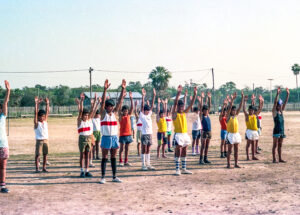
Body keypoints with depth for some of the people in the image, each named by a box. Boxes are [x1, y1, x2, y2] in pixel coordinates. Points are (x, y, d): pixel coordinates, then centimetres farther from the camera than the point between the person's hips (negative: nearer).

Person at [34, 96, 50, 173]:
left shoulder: (45, 121, 8)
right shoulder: (36, 123, -4)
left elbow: (47, 112, 6)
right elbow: (35, 113, -11)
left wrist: (47, 103, 1)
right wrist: (36, 103, -16)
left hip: (45, 140, 4)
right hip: (39, 140, -4)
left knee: (45, 154, 7)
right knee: (38, 154, -2)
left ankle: (44, 167, 14)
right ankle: (37, 168, 2)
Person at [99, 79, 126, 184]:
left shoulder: (114, 113, 8)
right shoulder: (103, 113, -3)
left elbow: (120, 101, 2)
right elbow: (103, 101, -16)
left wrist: (123, 89, -7)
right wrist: (105, 89, -27)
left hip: (114, 137, 4)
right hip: (106, 137, -4)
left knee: (113, 158, 10)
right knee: (104, 158, 1)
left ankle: (114, 177, 15)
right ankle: (103, 177, 7)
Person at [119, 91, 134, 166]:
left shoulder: (128, 115, 7)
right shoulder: (120, 116, -4)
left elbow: (132, 108, -1)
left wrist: (131, 99, -11)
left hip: (129, 134, 4)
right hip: (122, 134, -4)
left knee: (127, 148, 9)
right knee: (121, 148, 0)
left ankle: (126, 161, 15)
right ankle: (121, 161, 5)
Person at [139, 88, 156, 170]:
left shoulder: (149, 115, 12)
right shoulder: (142, 116, -4)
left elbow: (152, 106, 8)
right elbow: (142, 106, -14)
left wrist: (154, 96, 2)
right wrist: (143, 96, -23)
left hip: (150, 134, 6)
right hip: (144, 135, -6)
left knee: (148, 150, 10)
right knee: (144, 150, -1)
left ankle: (148, 164, 13)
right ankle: (143, 165, 3)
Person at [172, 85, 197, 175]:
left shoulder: (184, 113, 11)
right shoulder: (174, 114, -3)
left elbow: (191, 104, 7)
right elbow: (175, 103, -17)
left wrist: (195, 94, -2)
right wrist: (178, 93, -27)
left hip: (185, 134, 6)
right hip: (178, 134, -6)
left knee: (184, 152, 10)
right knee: (178, 152, -4)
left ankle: (184, 169, 16)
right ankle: (177, 169, 0)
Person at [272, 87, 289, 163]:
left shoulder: (281, 111, 12)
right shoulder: (274, 112, -6)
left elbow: (285, 102, 10)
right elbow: (275, 102, -17)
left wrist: (288, 94, 3)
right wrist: (277, 94, -24)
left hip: (282, 131, 7)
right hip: (276, 131, -7)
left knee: (280, 145, 11)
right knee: (275, 145, -3)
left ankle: (280, 158, 15)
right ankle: (274, 159, 0)